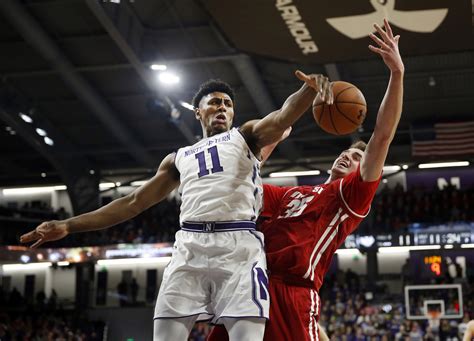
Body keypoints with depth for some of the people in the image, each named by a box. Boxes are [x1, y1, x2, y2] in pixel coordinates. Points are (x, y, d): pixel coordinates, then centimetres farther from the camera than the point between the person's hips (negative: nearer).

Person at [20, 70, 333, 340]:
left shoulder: (246, 136, 18)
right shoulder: (179, 159, 28)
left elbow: (282, 118, -3)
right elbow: (134, 202, 26)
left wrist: (310, 88, -28)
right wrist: (69, 225, 19)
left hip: (240, 245, -3)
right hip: (190, 247, 3)